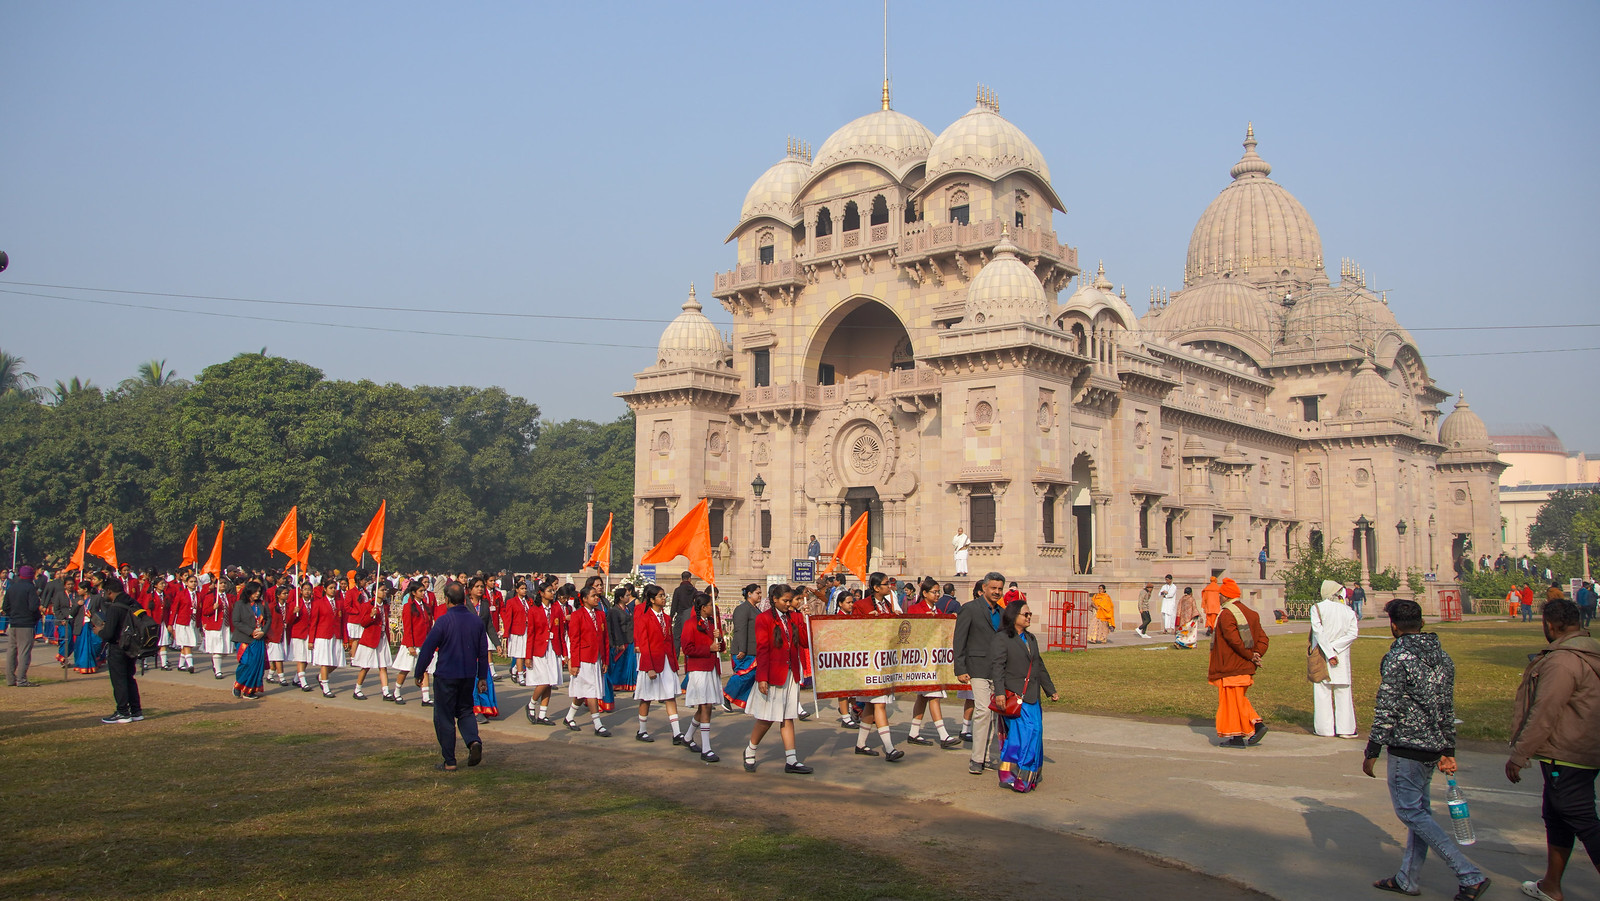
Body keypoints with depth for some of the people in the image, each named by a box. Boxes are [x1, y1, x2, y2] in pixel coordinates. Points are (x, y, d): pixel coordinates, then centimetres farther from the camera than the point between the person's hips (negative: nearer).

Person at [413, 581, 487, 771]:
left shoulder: (443, 621, -13)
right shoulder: (476, 621, 2)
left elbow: (427, 648, -10)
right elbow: (483, 652, 9)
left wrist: (419, 672, 3)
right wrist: (482, 677, 17)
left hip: (446, 676, -5)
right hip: (468, 675, 5)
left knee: (444, 718, 6)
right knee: (465, 711, 20)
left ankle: (449, 761, 9)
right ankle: (474, 741, -7)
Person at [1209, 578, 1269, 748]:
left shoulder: (1226, 615, -15)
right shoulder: (1251, 613, 10)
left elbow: (1234, 640, -25)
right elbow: (1263, 639, 7)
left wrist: (1250, 656, -16)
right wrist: (1256, 655, -2)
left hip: (1229, 668, -8)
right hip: (1246, 668, 8)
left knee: (1230, 700, 1)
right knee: (1239, 698, 20)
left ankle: (1236, 736, 4)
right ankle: (1256, 723, 6)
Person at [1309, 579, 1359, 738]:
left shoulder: (1317, 608, -6)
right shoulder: (1348, 611, 0)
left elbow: (1319, 632, -15)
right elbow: (1354, 632, -9)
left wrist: (1329, 653, -15)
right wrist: (1334, 647, -10)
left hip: (1321, 655, -2)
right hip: (1342, 656, 2)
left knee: (1322, 692, 4)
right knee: (1343, 692, 8)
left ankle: (1325, 728, 6)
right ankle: (1345, 728, 6)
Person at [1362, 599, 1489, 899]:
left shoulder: (1398, 658, -17)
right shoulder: (1442, 656, 8)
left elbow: (1386, 709, -18)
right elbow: (1447, 708, 13)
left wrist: (1372, 751, -12)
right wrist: (1448, 750, 20)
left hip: (1407, 747, -8)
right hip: (1434, 746, 8)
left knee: (1410, 811, -2)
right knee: (1419, 809, 15)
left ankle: (1470, 875, -7)